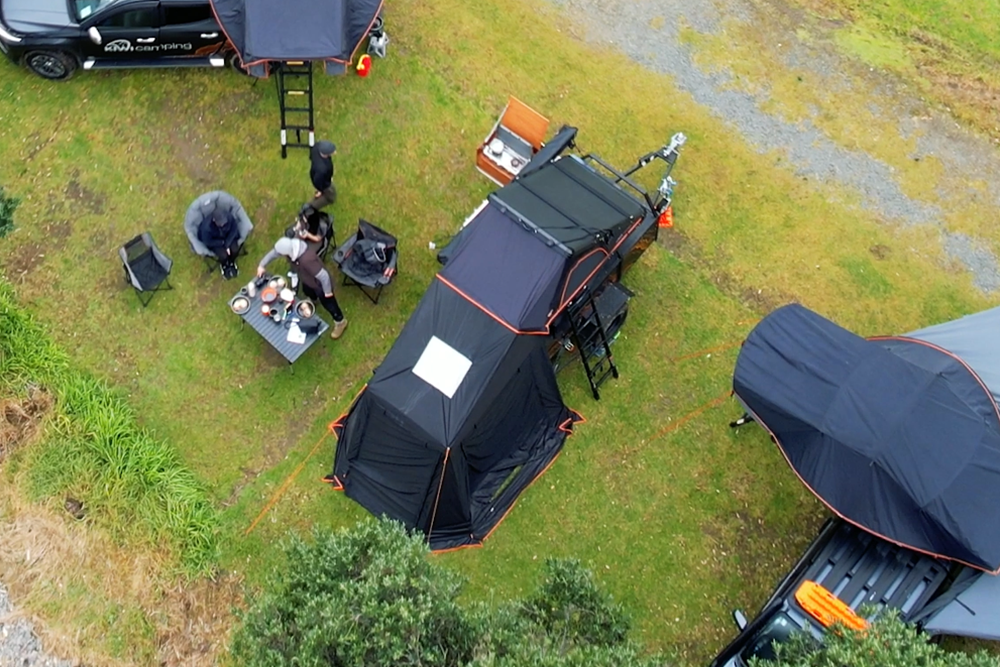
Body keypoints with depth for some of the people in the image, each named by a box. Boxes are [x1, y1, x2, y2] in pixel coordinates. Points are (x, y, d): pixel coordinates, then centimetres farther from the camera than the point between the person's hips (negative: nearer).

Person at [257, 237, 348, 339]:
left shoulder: (306, 260, -49)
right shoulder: (291, 245, -25)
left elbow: (323, 276, -39)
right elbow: (274, 253, -3)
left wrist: (327, 291, -23)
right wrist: (262, 265, 5)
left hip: (320, 284, -7)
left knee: (328, 304, 15)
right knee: (308, 292, 36)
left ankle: (340, 322, 41)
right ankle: (313, 299, 71)